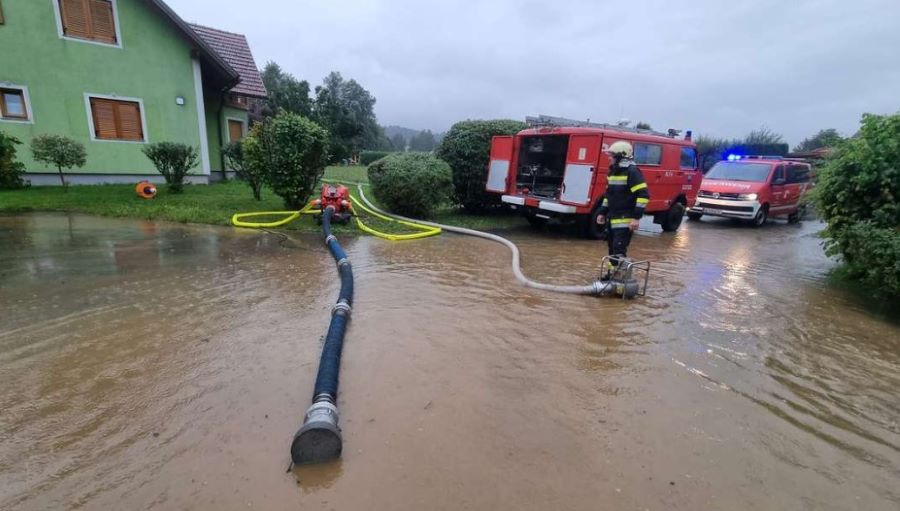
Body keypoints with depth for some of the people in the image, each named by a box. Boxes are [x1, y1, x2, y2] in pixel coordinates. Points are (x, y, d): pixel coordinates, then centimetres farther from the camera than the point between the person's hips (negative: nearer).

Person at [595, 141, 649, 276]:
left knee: (619, 249, -11)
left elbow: (643, 195, -17)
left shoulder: (632, 172, -13)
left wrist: (636, 217, -22)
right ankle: (612, 273, 24)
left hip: (625, 220, -8)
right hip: (612, 218, 9)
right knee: (612, 248, 14)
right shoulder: (613, 172, 14)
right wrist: (602, 212, 19)